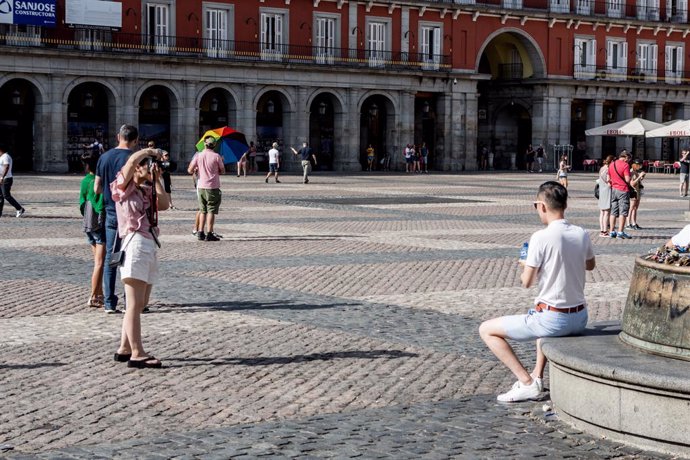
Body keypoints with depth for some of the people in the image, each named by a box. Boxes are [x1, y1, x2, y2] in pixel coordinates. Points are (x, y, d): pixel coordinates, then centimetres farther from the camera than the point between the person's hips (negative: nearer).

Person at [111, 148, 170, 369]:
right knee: (135, 305, -10)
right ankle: (137, 354, -11)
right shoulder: (124, 187, -1)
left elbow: (164, 204, 9)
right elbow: (131, 160, -18)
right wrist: (151, 151, -3)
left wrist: (157, 179, 10)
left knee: (140, 305, 13)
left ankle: (124, 349, 21)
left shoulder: (147, 191, 23)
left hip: (150, 246, 9)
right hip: (135, 244, -9)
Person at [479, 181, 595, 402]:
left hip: (553, 321, -7)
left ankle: (527, 383, -1)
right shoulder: (581, 234, 0)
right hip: (580, 318, 7)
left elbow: (526, 282, -13)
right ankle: (537, 376, 32)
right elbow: (590, 265, 20)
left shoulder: (541, 238, -19)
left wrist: (525, 268, 7)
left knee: (486, 330, 5)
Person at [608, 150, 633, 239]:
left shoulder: (611, 164, 9)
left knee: (613, 212, 11)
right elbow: (627, 180, -16)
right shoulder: (625, 165, -12)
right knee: (623, 212, -3)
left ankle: (611, 231, 12)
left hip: (613, 189, 7)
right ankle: (620, 232, -6)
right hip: (623, 190, -7)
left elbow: (608, 179, 13)